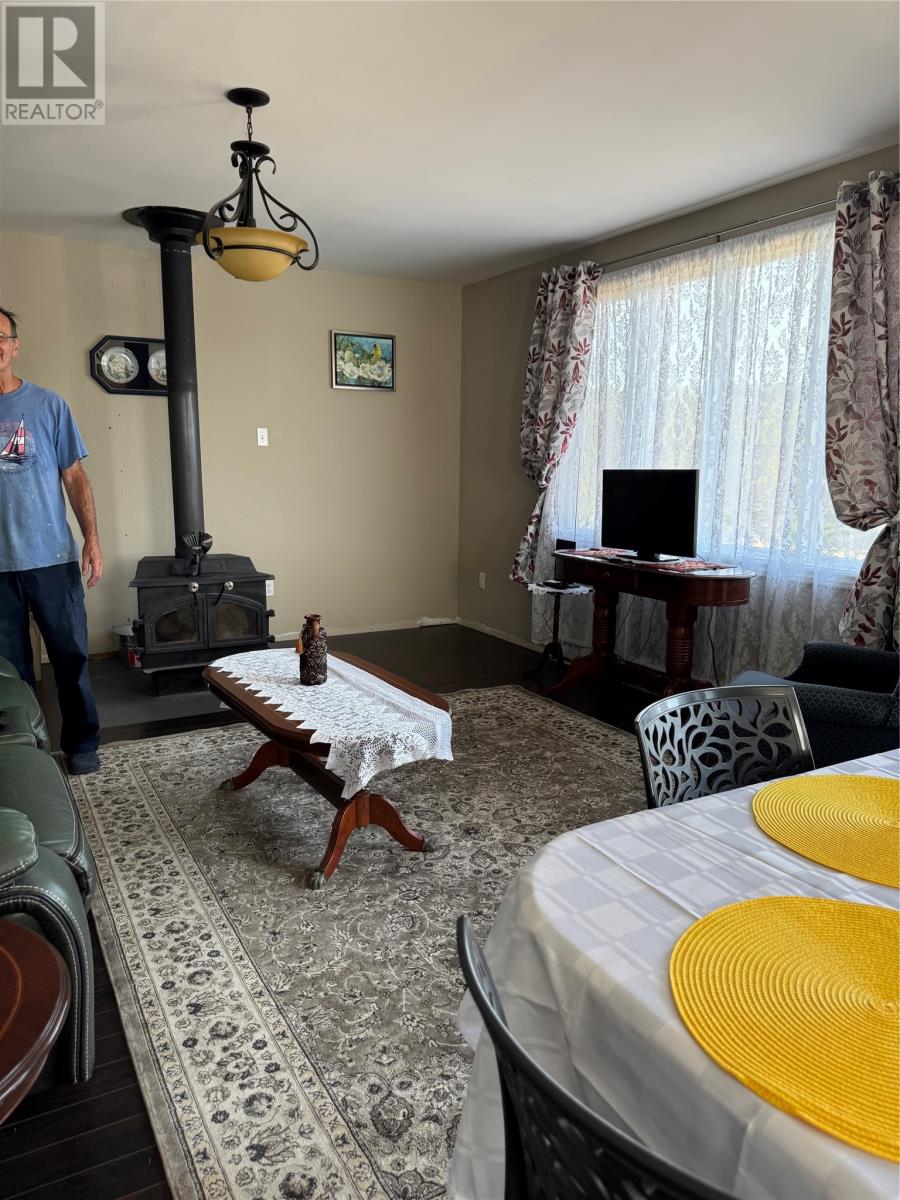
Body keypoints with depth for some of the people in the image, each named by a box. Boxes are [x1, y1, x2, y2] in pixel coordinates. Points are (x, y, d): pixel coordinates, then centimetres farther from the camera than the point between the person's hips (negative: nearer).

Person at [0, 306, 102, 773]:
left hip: (52, 558, -1)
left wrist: (92, 538, -6)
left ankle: (81, 742, 20)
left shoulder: (48, 404, 2)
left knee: (71, 655, 5)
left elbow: (75, 478, 2)